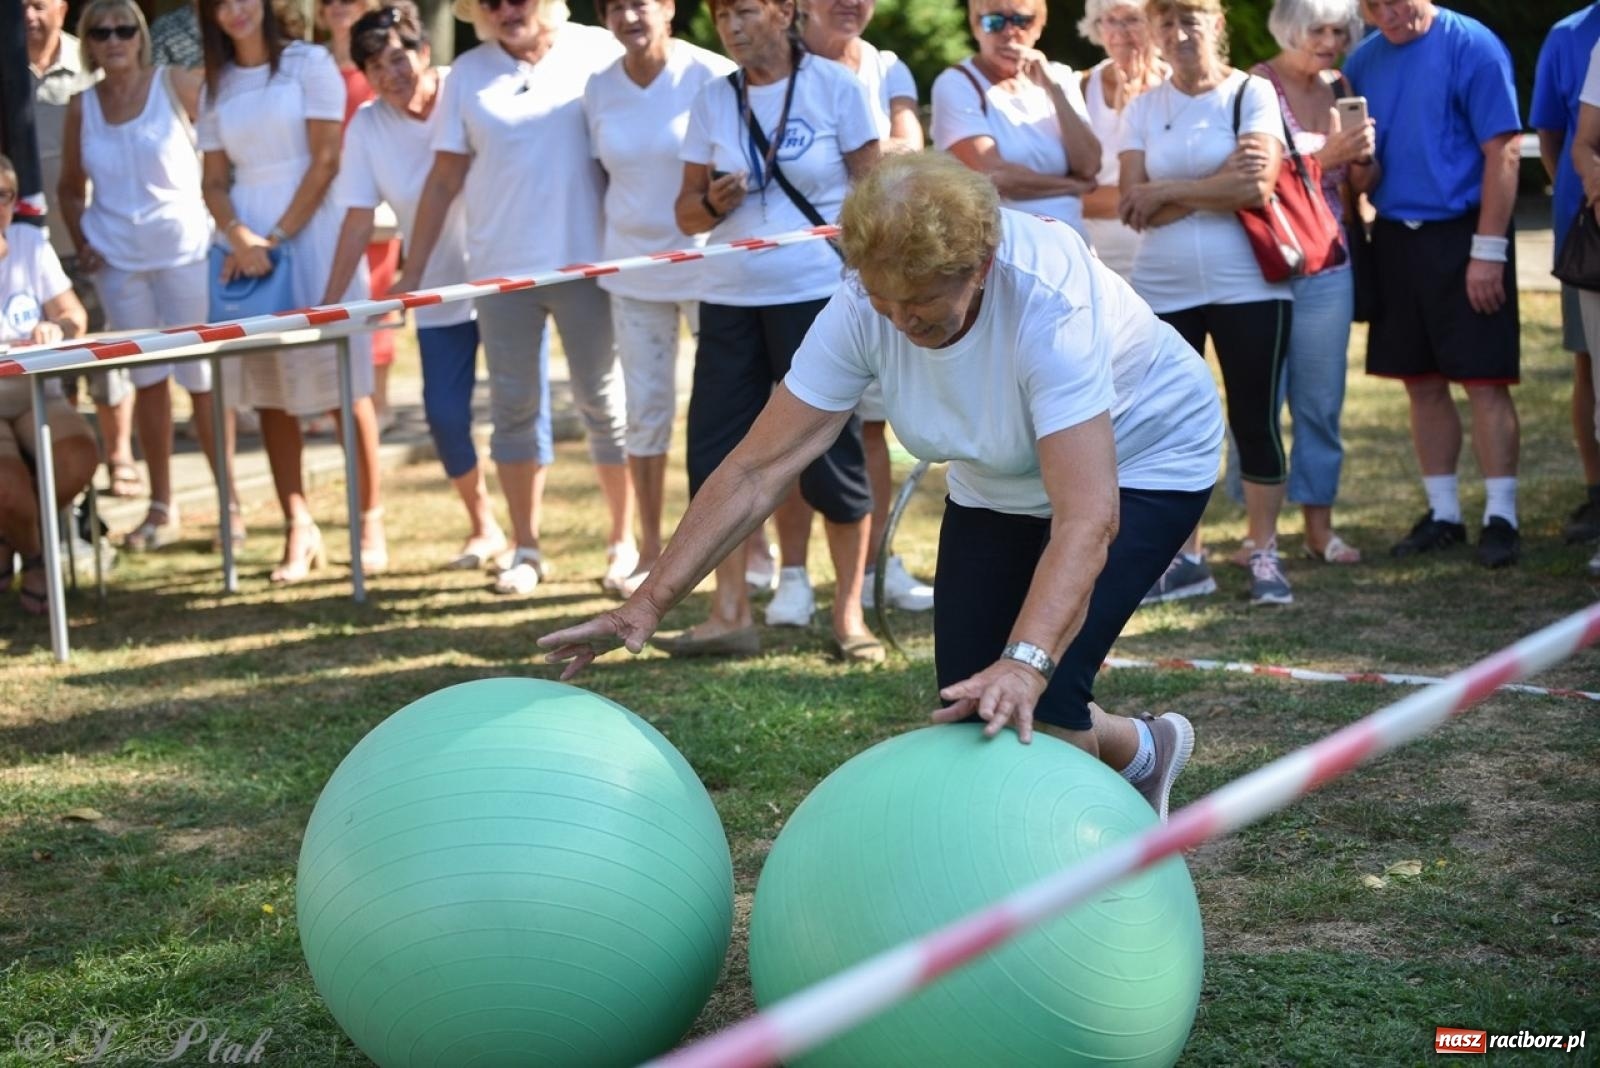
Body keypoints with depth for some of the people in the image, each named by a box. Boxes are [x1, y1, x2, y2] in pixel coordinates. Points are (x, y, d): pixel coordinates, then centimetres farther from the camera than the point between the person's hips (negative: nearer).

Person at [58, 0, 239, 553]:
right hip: (117, 259, 4)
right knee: (147, 380, 9)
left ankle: (230, 501, 10)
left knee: (200, 378, -1)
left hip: (184, 248, -4)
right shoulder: (82, 106, 6)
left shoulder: (177, 84, -5)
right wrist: (80, 241, 3)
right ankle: (161, 507, 17)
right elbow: (72, 187, 17)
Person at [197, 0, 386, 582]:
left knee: (342, 381, -4)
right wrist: (239, 235, -10)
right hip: (248, 242, 5)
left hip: (313, 230, -4)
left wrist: (279, 236, -11)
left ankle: (371, 521, 2)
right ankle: (299, 528, 6)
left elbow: (325, 160, -7)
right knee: (267, 389, 2)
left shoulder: (309, 63, -1)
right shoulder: (217, 87, 13)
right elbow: (214, 179, 9)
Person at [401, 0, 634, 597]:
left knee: (603, 402, 5)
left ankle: (624, 542, 17)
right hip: (501, 269, 2)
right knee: (514, 406, 7)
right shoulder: (469, 73, 5)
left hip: (588, 263, -2)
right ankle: (525, 549, 18)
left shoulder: (598, 53, -2)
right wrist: (412, 271, 3)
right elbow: (444, 178, 6)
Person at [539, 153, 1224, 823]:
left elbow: (1086, 518, -47)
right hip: (1000, 485, 6)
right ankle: (1146, 752, 31)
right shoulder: (865, 306, -25)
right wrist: (648, 604, -28)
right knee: (968, 709, 1)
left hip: (1143, 461, -6)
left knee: (1036, 702, -24)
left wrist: (1025, 664, -60)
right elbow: (758, 469, -22)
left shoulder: (1049, 304, -39)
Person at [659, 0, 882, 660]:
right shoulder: (713, 100, 8)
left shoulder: (835, 86, -2)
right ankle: (729, 615, 8)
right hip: (730, 298, 4)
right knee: (715, 451, 0)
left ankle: (848, 615, 10)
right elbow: (687, 212, 10)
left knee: (832, 452, -1)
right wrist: (713, 204, -12)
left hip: (819, 292, -4)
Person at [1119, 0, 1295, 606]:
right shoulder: (1143, 108, 7)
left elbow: (1257, 188, -15)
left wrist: (1166, 194, -10)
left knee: (1255, 421, 1)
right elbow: (1132, 207, -3)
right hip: (1163, 292, 3)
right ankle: (1185, 559, 15)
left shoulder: (1251, 94, -2)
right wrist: (1218, 184, -14)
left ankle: (1265, 555, 11)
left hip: (1248, 288, -3)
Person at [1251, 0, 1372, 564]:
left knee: (1322, 400, 6)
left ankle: (1319, 525, 13)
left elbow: (1352, 190, 17)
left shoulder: (1338, 91, 12)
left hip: (1327, 267, 5)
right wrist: (1323, 158, -19)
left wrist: (1361, 156, -4)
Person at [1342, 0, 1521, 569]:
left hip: (1461, 236, -6)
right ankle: (1443, 514, 19)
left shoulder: (1472, 46, -10)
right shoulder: (1362, 61, 7)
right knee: (1423, 384, 10)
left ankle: (1500, 517, 2)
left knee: (1484, 382, -4)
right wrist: (1359, 170, -9)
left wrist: (1487, 251, -16)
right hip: (1394, 238, 6)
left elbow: (1503, 153, -12)